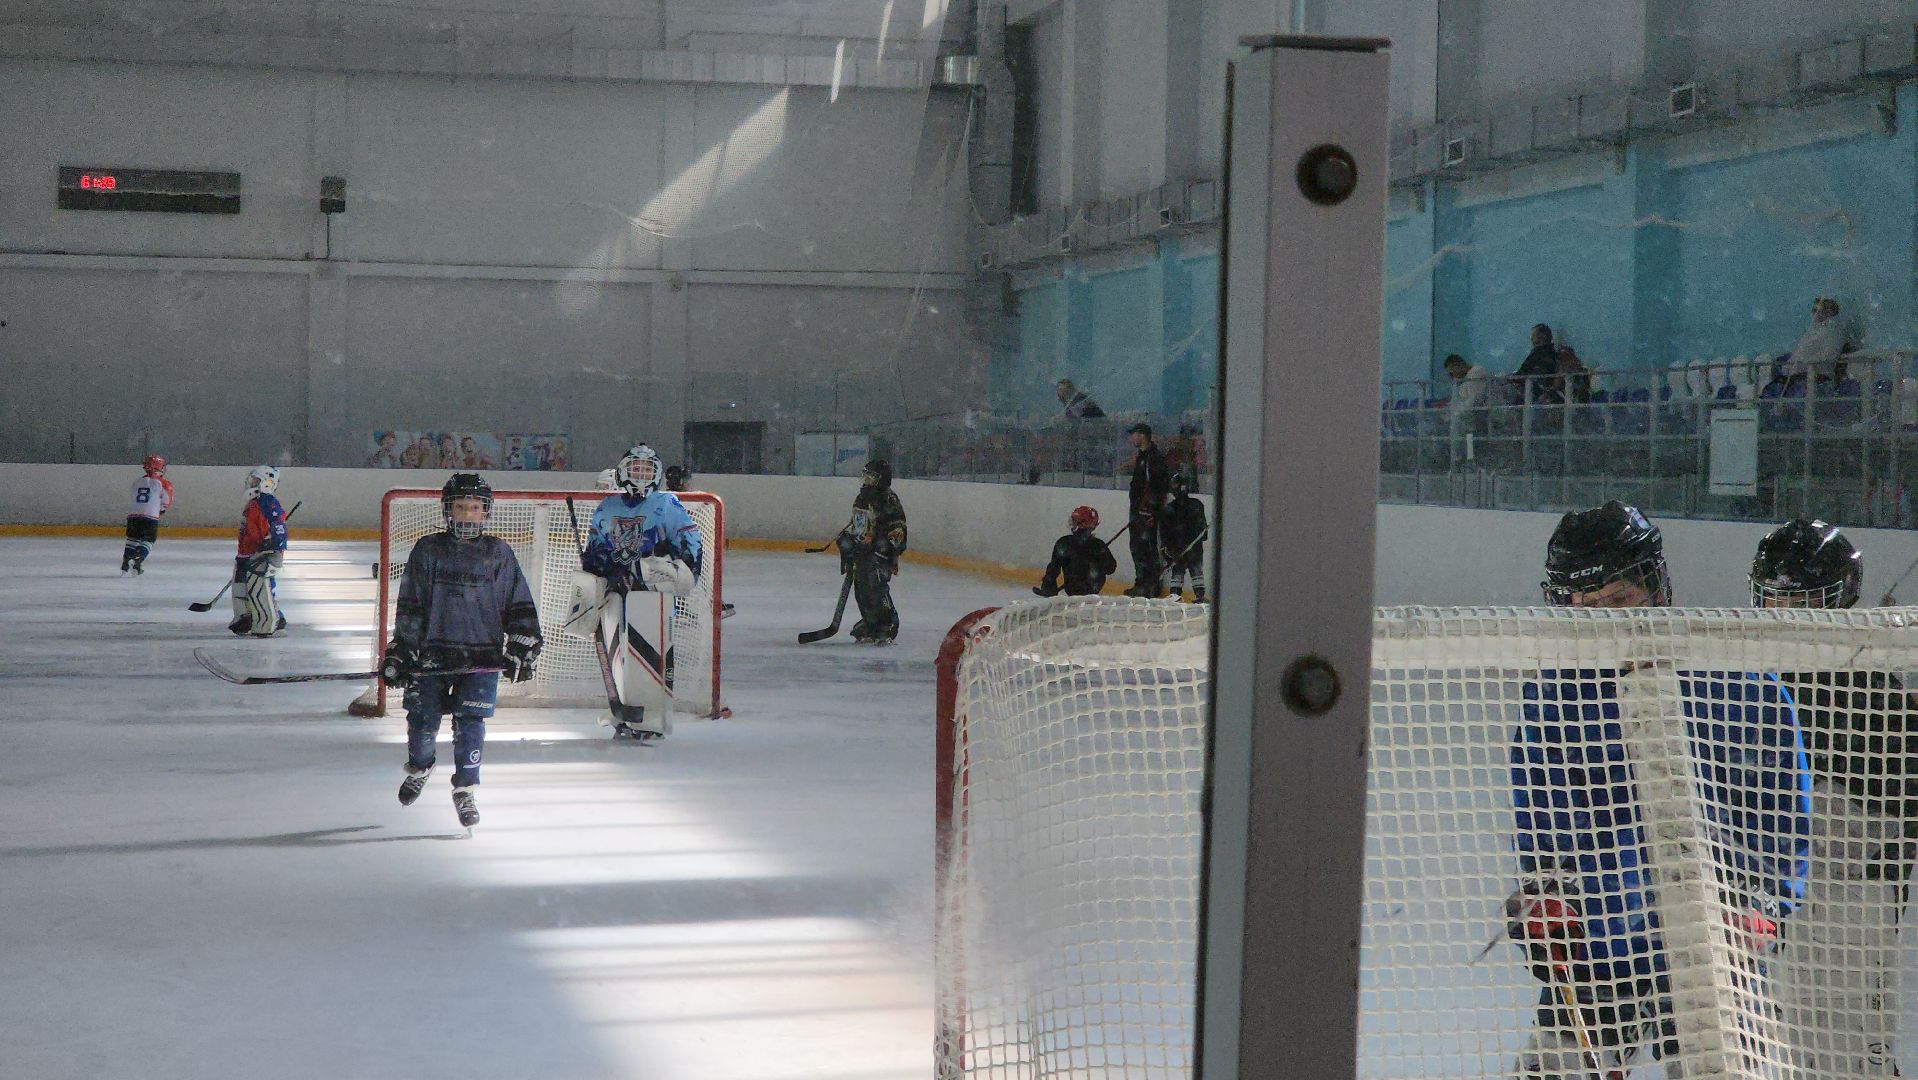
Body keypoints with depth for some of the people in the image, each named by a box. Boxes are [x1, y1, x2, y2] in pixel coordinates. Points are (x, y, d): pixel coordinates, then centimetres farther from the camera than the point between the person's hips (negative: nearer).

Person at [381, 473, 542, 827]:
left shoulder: (498, 553, 5)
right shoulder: (428, 550, 3)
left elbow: (519, 605, 8)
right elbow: (410, 606, 4)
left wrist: (522, 648, 1)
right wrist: (400, 651, -1)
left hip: (482, 654, 0)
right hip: (433, 652, 1)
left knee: (470, 722, -8)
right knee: (423, 719, 6)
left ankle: (464, 790, 5)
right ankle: (419, 768, 37)